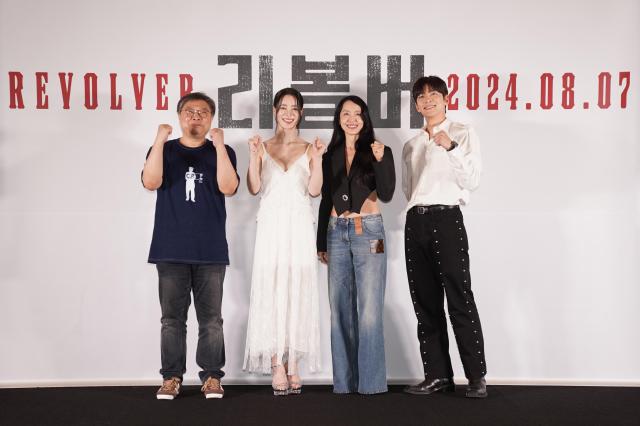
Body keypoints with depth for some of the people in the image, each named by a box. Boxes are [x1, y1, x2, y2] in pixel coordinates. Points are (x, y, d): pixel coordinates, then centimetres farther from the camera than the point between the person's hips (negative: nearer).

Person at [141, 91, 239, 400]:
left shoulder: (221, 152, 10)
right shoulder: (163, 150, 11)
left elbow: (228, 188, -8)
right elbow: (150, 182, -8)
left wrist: (219, 145, -13)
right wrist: (160, 141, -13)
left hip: (211, 251, 0)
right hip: (170, 250, 0)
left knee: (211, 318, 2)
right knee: (172, 318, 3)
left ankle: (212, 377, 10)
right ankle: (171, 377, 12)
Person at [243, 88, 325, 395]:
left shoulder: (308, 148, 10)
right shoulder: (263, 147, 10)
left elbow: (314, 190, 1)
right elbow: (254, 189, 0)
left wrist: (317, 159, -9)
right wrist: (253, 155, -10)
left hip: (299, 227, 1)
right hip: (271, 226, 0)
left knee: (298, 292, 0)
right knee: (271, 292, -5)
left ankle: (292, 363, 7)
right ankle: (277, 365, -1)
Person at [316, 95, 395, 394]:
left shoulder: (379, 151, 2)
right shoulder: (330, 156, 13)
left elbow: (386, 195, -8)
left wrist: (380, 161, -22)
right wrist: (321, 242, 16)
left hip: (368, 232, -4)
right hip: (336, 233, 4)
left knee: (369, 308, -5)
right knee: (340, 308, 5)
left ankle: (371, 380, 1)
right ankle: (344, 380, 13)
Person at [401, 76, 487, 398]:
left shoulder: (463, 134, 5)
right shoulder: (411, 145, 21)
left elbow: (471, 181, -5)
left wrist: (451, 148, -15)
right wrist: (417, 210, 8)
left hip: (446, 218, -6)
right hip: (415, 221, 6)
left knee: (460, 301, -8)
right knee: (425, 302, 5)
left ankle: (476, 377, -2)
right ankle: (437, 375, 11)